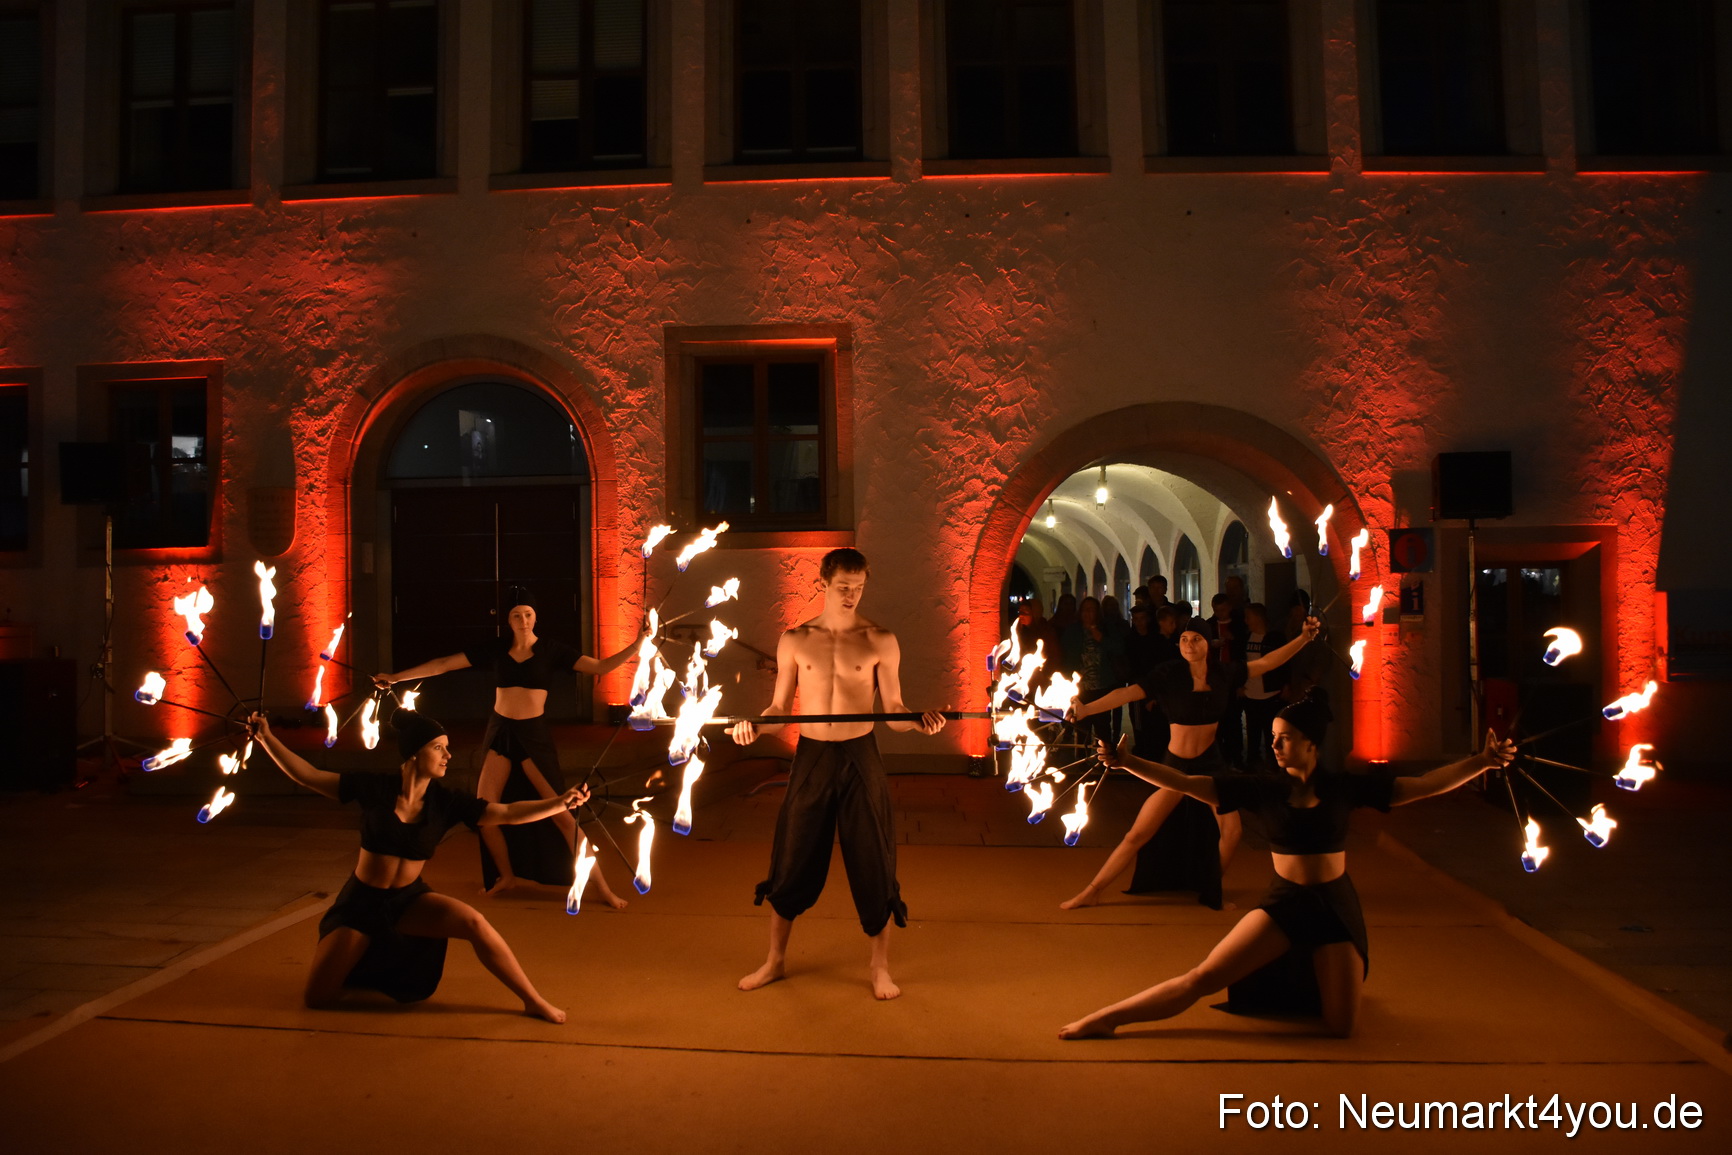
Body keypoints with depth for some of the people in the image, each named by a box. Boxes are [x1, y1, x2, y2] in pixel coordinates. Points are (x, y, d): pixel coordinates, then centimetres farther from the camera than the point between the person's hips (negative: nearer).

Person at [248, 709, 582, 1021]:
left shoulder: (445, 803, -10)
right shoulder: (375, 789, -14)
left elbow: (509, 813, -16)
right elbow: (307, 775, -9)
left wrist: (562, 803, -28)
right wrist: (266, 738, -15)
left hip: (409, 899, 1)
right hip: (361, 902, -1)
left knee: (474, 923, -25)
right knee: (318, 999, -4)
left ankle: (534, 1002, -7)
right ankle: (363, 973, 32)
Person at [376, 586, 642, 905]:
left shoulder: (551, 650, -4)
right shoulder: (495, 650, 4)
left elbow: (600, 666, -12)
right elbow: (443, 664, 7)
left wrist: (636, 645, -24)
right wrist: (396, 677, 7)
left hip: (534, 735, -3)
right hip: (499, 732, 4)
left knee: (562, 813, -8)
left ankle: (602, 887, 0)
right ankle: (506, 876, 26)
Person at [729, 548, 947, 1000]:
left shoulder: (880, 641, -1)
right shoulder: (795, 640, 4)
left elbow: (892, 711, 2)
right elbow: (780, 709, 8)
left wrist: (917, 721, -18)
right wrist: (754, 726, -11)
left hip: (859, 758, -1)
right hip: (810, 759, 1)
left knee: (872, 863, 3)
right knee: (792, 863, 9)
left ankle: (879, 965, 22)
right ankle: (776, 960, 29)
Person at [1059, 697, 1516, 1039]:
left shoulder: (1344, 787, -4)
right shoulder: (1263, 788, -5)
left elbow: (1422, 786, -4)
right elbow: (1187, 783, -10)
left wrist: (1482, 762, -15)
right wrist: (1126, 762, -18)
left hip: (1337, 907, 1)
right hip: (1284, 904, 0)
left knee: (1340, 1027, -1)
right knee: (1202, 978, -12)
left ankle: (1311, 985, 33)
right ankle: (1104, 1019, -2)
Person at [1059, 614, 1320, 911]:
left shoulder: (1223, 673, -4)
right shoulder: (1170, 674, -15)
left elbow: (1266, 662, 6)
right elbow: (1128, 693, -24)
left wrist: (1304, 638, 2)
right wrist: (1086, 708, -36)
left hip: (1211, 761, 3)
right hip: (1177, 764, -3)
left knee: (1230, 833, -1)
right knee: (1138, 834, -4)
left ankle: (1210, 893, 25)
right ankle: (1091, 891, 7)